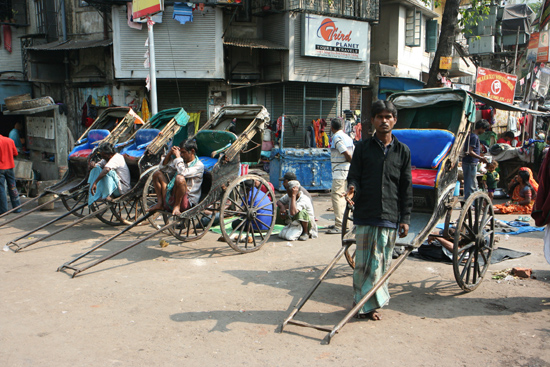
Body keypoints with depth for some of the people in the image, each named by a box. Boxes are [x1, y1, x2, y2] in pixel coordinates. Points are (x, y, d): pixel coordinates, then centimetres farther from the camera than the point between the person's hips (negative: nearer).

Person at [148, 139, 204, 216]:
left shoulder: (199, 166, -7)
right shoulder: (181, 161, 16)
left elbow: (183, 173, -25)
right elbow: (162, 167, 19)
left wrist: (178, 156, -14)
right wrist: (170, 153, 6)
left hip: (187, 202, -8)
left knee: (180, 178, -35)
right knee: (158, 173, 10)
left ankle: (176, 207, -19)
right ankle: (160, 203, 2)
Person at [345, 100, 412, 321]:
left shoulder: (402, 151, 7)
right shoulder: (362, 147, 4)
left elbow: (406, 187, 8)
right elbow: (354, 176, 5)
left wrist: (405, 218, 4)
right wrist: (352, 189, -20)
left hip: (390, 217, 2)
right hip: (365, 214, -1)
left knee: (383, 262, 7)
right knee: (364, 261, 2)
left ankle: (372, 302, 21)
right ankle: (364, 304, 14)